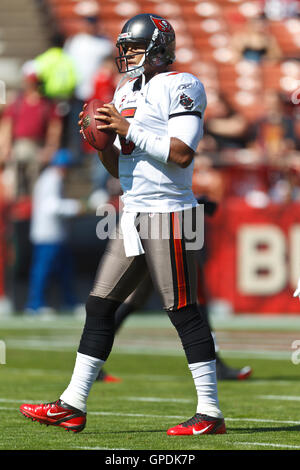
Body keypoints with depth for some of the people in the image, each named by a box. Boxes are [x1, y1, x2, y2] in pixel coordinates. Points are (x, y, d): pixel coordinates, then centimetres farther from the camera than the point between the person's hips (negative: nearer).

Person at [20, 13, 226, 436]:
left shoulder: (180, 87, -7)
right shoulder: (125, 94, 19)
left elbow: (182, 153, -18)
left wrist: (129, 129, -16)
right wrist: (102, 143, 1)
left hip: (168, 214, -9)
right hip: (133, 217, 9)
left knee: (183, 311, -7)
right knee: (100, 305, 6)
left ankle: (210, 413, -3)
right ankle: (73, 406, 9)